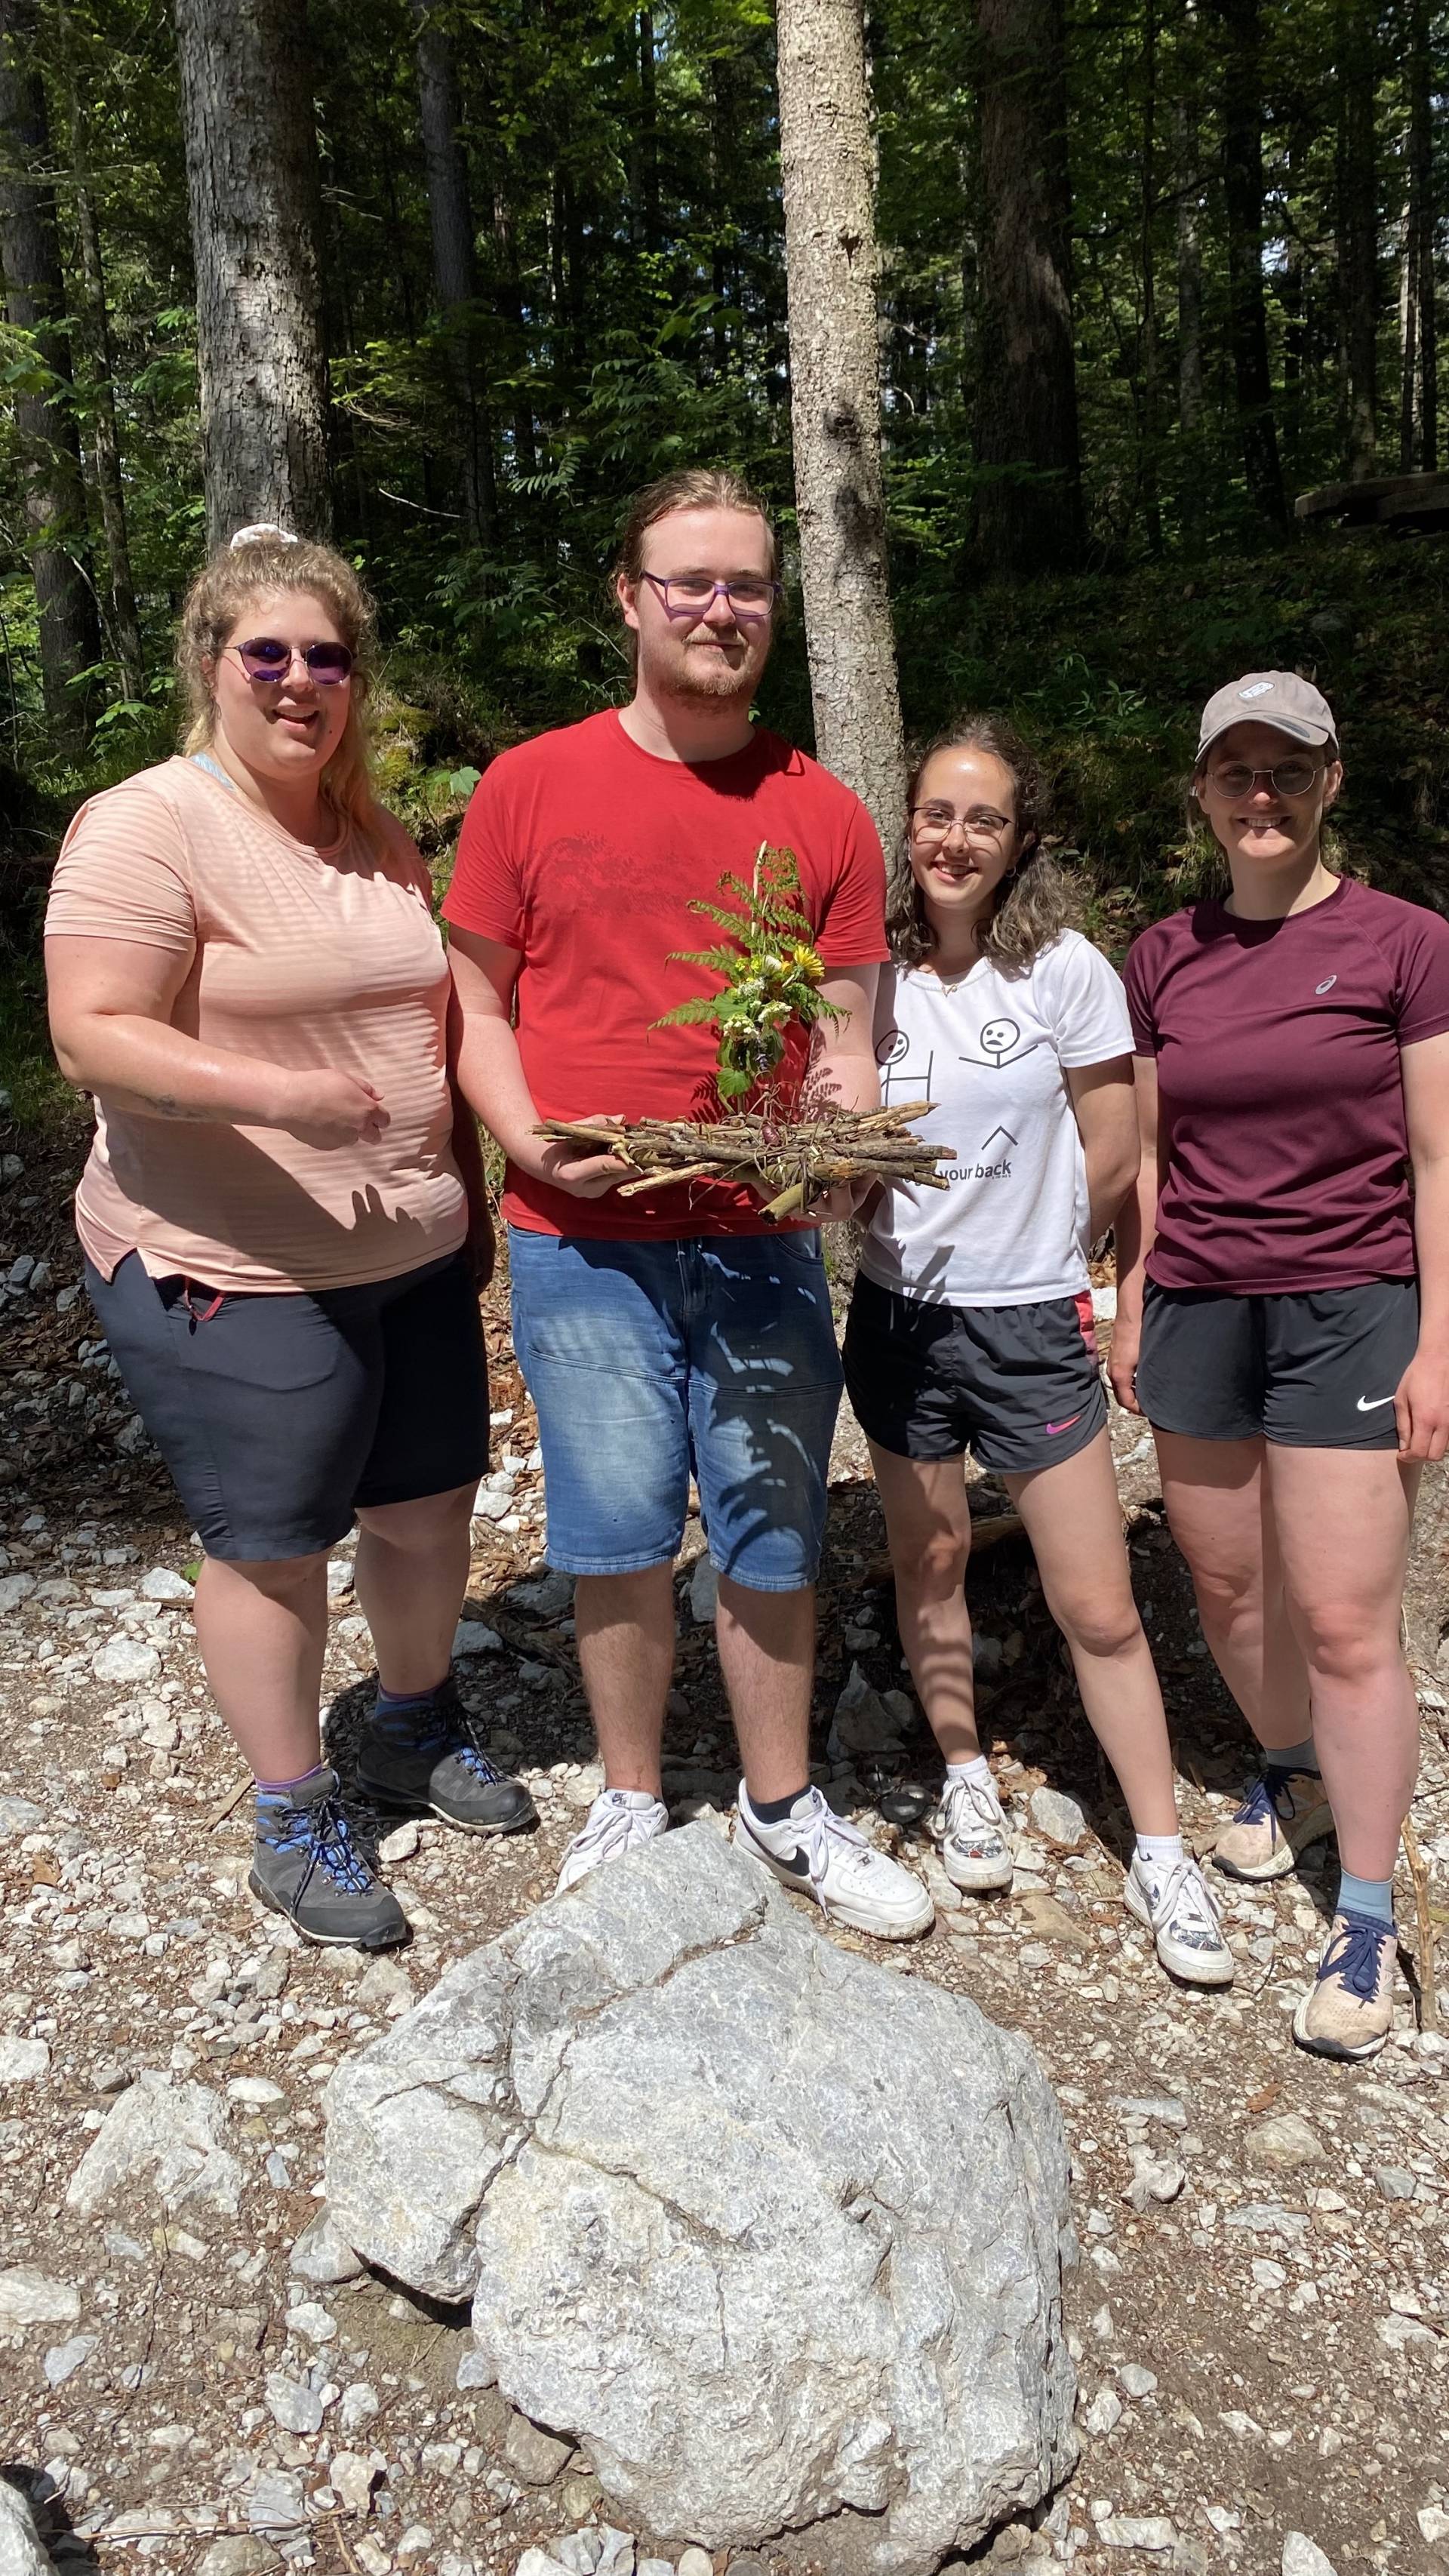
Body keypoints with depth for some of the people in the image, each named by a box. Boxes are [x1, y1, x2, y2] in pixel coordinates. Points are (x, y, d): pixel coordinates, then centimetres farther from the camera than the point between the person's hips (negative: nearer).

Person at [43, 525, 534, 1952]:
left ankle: (415, 1729, 41)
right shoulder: (147, 827, -12)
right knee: (272, 1546, 4)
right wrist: (276, 1095, -33)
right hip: (232, 1273, -7)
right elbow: (94, 1036, -20)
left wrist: (467, 1183, 16)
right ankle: (293, 1818, 24)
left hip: (417, 1254, 7)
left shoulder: (377, 840, 12)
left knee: (426, 1506, 16)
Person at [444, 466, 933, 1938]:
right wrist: (535, 1143, -11)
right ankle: (630, 1803, 30)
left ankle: (784, 1810, 29)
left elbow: (845, 1031, 8)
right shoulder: (530, 786, 2)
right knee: (617, 1542, 7)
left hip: (761, 1240, 1)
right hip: (582, 1241, -1)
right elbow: (475, 1001, 5)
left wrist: (843, 1123, -13)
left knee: (773, 1542, 8)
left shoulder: (823, 814, 6)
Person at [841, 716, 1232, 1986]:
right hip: (899, 1315, 3)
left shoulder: (1067, 972, -7)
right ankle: (967, 1775, 39)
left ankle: (1161, 1853, 17)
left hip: (1031, 1324, -2)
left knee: (1100, 1609, 1)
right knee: (929, 1560, 17)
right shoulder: (870, 975, -1)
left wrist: (1019, 1257, 5)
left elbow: (1109, 1165, -3)